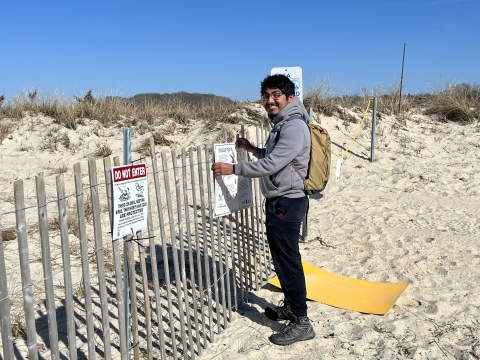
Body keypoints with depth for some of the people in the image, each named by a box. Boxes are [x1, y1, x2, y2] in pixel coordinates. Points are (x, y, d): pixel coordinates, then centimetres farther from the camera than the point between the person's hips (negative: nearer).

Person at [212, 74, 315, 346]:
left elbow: (271, 165, -25)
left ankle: (301, 323, 6)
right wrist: (253, 149, 16)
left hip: (288, 203, -11)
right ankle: (291, 306, 35)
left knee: (288, 261, -5)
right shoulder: (281, 125, 15)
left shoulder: (295, 127, -19)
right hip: (278, 202, 11)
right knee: (282, 258, 19)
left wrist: (233, 169, -18)